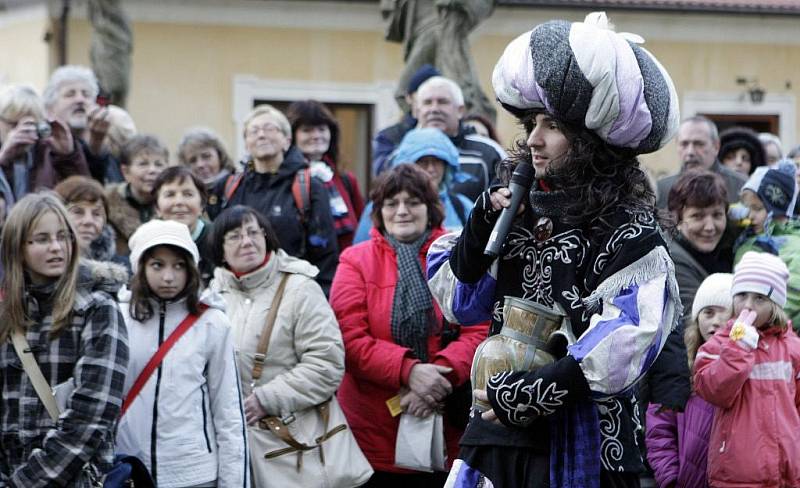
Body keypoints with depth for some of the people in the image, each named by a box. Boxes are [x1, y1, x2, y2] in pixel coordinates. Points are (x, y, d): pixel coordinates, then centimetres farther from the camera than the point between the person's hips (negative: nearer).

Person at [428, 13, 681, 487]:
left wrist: (536, 393, -18)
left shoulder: (630, 234, -10)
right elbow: (460, 303, 14)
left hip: (580, 445, -6)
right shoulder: (525, 211, 11)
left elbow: (619, 349, -19)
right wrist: (480, 228, -1)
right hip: (499, 431, 6)